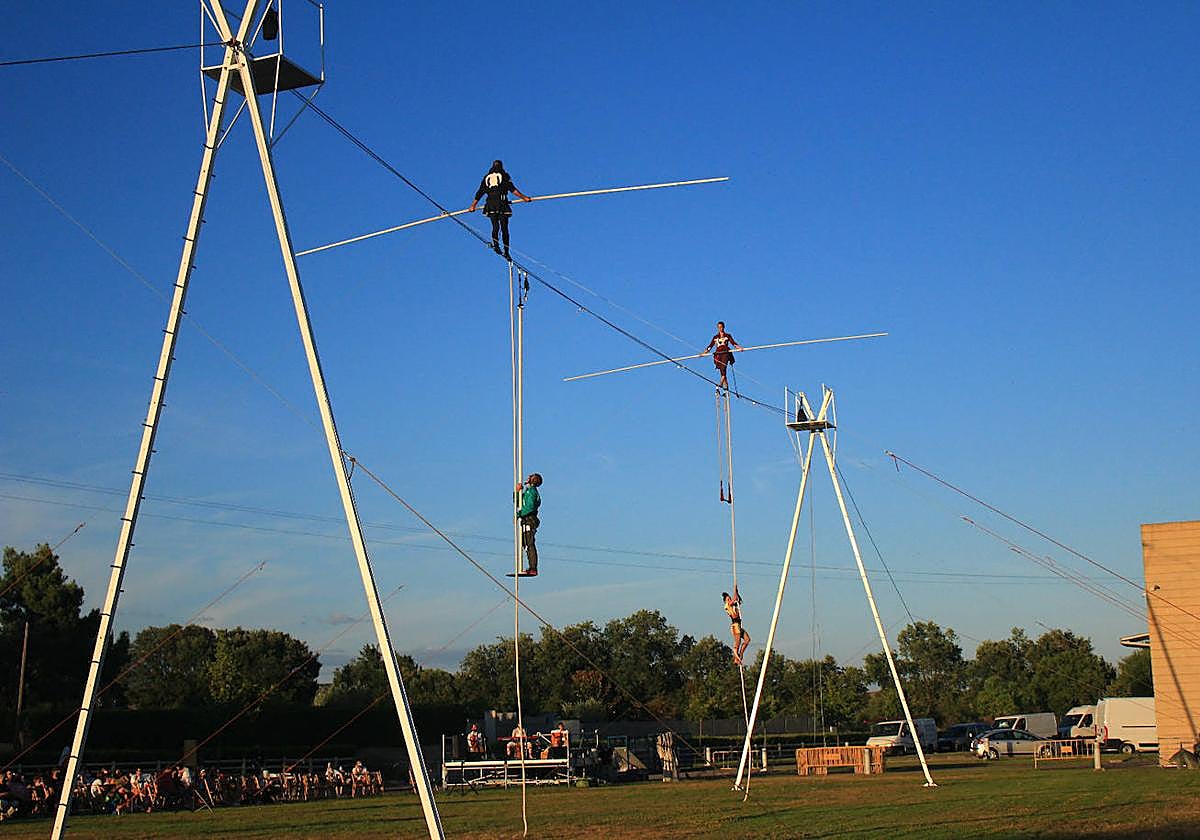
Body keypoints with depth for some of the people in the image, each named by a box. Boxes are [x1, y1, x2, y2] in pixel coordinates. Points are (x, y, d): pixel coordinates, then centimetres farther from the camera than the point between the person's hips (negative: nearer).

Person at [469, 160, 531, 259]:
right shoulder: (504, 176, 10)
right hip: (502, 206, -2)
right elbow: (512, 188, -4)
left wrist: (473, 205, 26)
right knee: (504, 229, 2)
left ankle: (495, 244, -35)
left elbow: (479, 193, 20)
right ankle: (506, 252, -2)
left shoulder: (486, 177, 21)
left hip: (490, 206, 2)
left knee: (495, 227, -8)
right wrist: (523, 197, -7)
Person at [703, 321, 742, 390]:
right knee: (722, 372, -4)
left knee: (723, 369, -23)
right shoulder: (715, 337, 21)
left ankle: (720, 384, -35)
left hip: (725, 353, -3)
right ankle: (726, 386, -4)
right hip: (718, 354, 3)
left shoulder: (727, 336, 15)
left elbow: (733, 342, 3)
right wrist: (705, 352, 0)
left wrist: (738, 347, -15)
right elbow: (710, 345, 13)